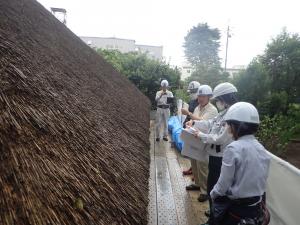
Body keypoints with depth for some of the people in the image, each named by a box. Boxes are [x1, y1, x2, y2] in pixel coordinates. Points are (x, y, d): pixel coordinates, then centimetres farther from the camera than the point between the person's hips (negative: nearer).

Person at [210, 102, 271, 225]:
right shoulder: (262, 149, -3)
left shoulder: (233, 148, -23)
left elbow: (223, 184, -18)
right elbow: (259, 181, 5)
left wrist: (212, 194, 0)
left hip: (235, 207, -6)